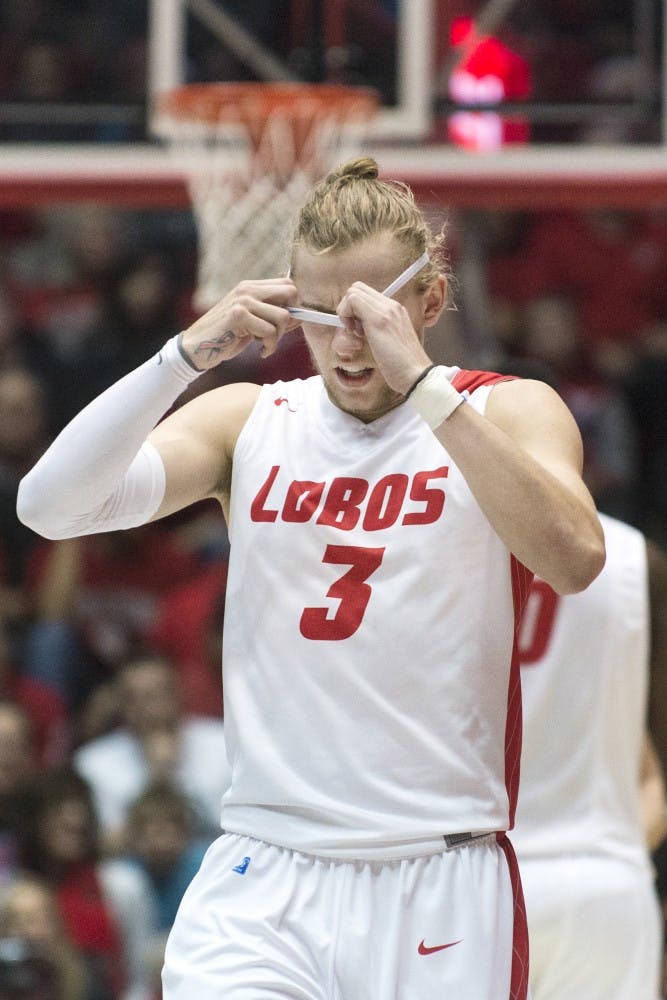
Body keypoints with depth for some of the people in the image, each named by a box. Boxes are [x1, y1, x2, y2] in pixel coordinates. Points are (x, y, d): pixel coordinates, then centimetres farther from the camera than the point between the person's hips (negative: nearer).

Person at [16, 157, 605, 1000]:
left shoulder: (505, 413, 3)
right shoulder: (249, 423, 10)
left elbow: (573, 560, -19)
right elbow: (48, 505, -3)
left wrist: (419, 382, -22)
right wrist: (190, 353, -12)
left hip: (441, 887, -1)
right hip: (263, 878, 1)